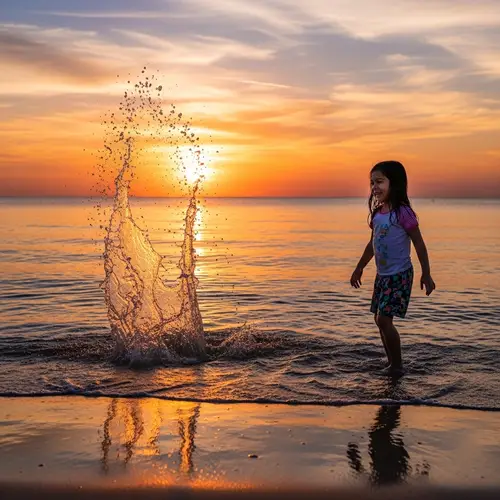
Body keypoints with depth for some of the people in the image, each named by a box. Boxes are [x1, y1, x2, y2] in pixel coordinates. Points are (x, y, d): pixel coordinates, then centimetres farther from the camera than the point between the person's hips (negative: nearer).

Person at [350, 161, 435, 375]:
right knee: (380, 319, 12)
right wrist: (359, 269, 25)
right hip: (382, 275, 8)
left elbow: (419, 244, -12)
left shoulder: (403, 212, -15)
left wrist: (426, 275, -11)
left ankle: (397, 365, 4)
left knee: (384, 319, -11)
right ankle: (391, 362, 25)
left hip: (399, 275, -8)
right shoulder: (377, 212, 7)